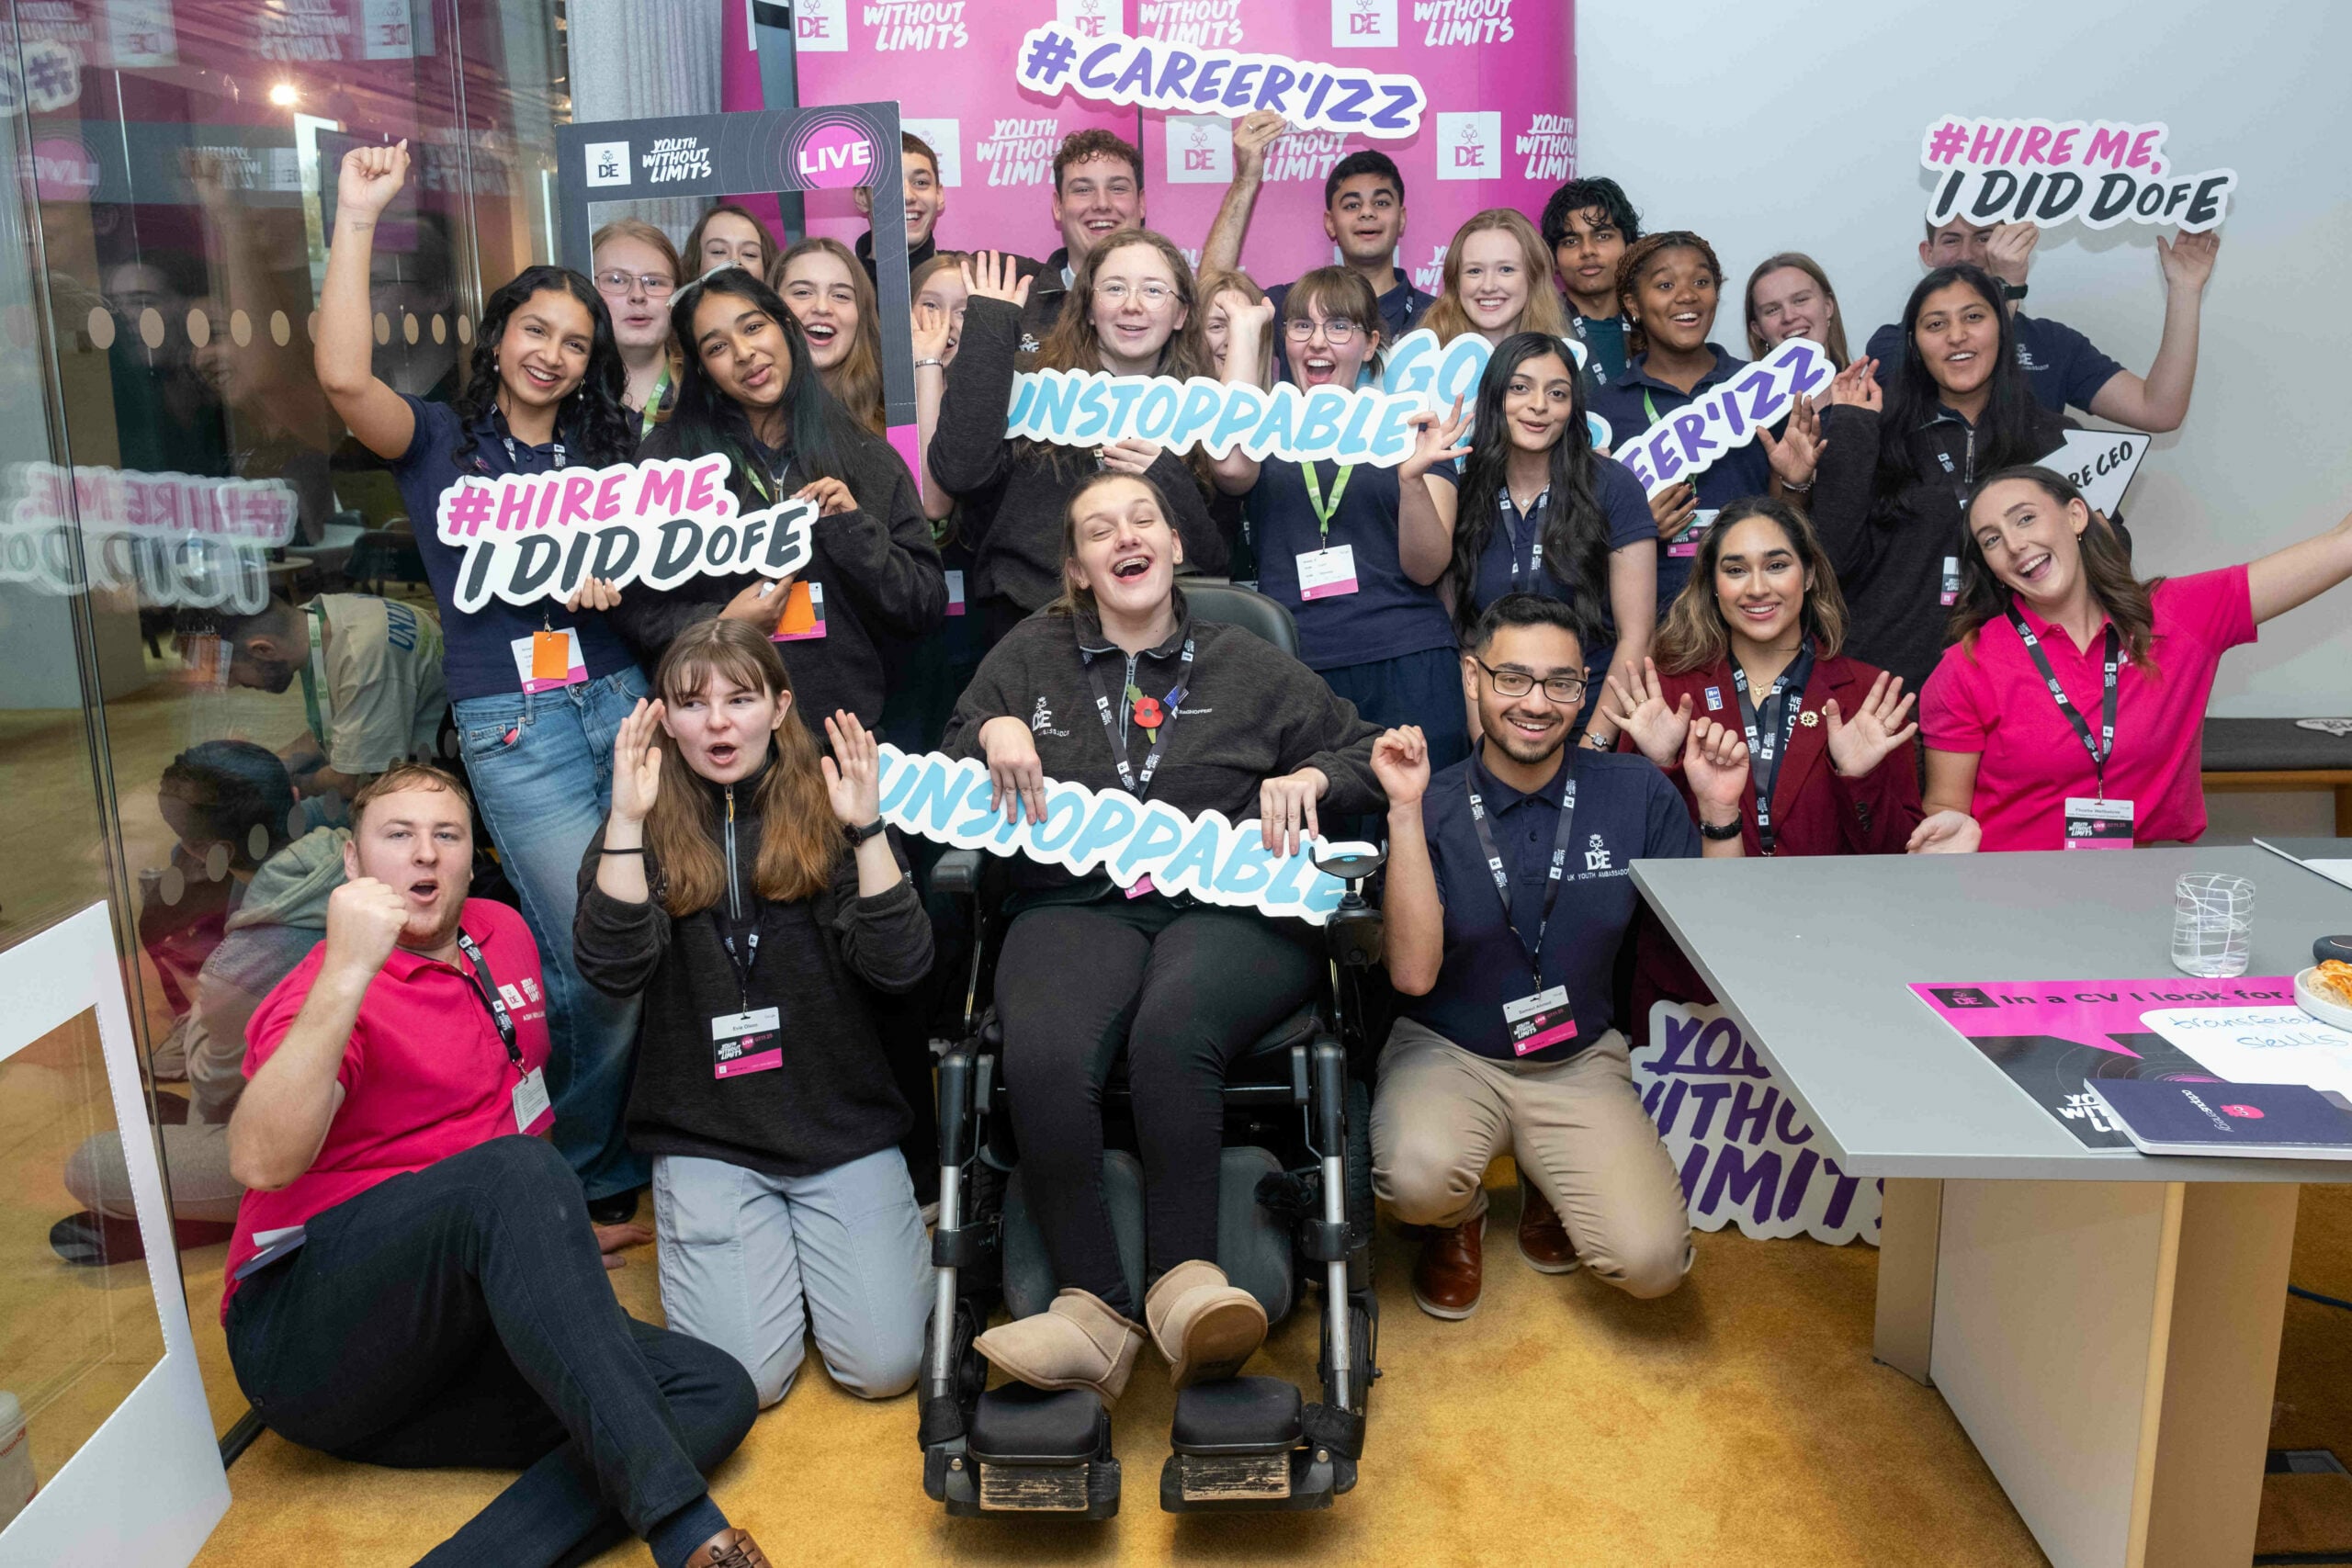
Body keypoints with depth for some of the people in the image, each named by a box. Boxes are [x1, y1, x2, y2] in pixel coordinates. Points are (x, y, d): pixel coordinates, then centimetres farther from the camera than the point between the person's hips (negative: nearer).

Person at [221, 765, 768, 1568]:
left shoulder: (503, 936, 13)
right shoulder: (328, 988, -9)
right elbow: (261, 1162, -29)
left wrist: (565, 1233, 35)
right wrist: (347, 974, -34)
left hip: (468, 1340, 7)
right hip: (304, 1341, -6)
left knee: (716, 1393, -16)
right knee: (515, 1172, -35)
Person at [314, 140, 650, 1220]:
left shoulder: (603, 453, 18)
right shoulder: (441, 442, 7)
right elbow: (344, 375, -12)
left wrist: (610, 580, -9)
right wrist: (357, 217, -11)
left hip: (621, 702, 4)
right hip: (514, 725, -4)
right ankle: (589, 1181, 12)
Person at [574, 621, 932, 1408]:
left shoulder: (827, 812, 1)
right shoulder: (645, 829, 2)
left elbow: (901, 965, -12)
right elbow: (614, 968, -16)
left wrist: (867, 829, -23)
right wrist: (626, 819, -24)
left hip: (842, 1129, 0)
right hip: (705, 1138, 0)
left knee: (884, 1365, -8)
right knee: (740, 1381, -12)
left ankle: (813, 1245, 21)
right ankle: (772, 1250, 18)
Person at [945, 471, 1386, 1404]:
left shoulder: (1248, 668, 20)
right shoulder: (1030, 657, 22)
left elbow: (1369, 756, 22)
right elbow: (946, 781, 22)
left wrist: (1309, 778, 2)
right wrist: (993, 731, 1)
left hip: (1227, 907, 0)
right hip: (1078, 906, 1)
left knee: (1171, 1032, -37)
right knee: (1044, 1057, -33)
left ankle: (1185, 1278, -29)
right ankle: (1095, 1309, -28)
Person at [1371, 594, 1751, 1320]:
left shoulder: (1635, 792, -4)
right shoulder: (1433, 807, -10)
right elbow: (1414, 973, -21)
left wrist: (1719, 814, -16)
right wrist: (1406, 810, -27)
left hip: (1580, 1061, 2)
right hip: (1448, 1053, -1)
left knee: (1651, 1260, -19)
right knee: (1418, 1174, -33)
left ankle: (1547, 1184, 16)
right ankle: (1459, 1219, 7)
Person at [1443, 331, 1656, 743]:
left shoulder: (1613, 487, 0)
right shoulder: (1461, 495, 7)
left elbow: (1635, 636, -3)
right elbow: (1460, 632, 8)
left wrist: (1594, 742, -11)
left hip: (1594, 720, -3)